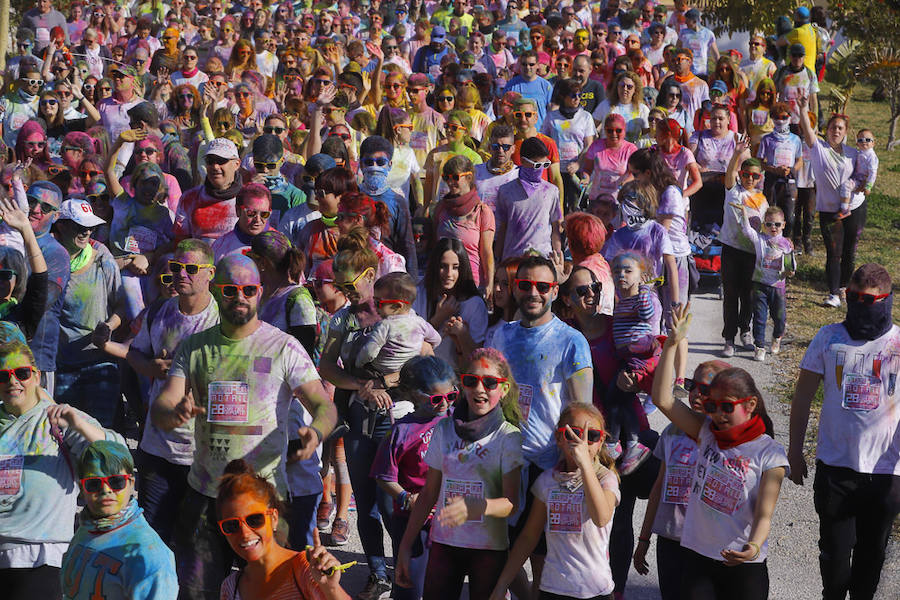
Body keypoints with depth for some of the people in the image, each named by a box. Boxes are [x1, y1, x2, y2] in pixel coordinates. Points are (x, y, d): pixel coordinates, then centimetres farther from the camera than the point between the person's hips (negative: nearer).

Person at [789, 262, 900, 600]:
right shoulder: (829, 338, 0)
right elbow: (803, 396, 7)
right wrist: (795, 452, 7)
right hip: (835, 467, 0)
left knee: (872, 551, 13)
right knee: (835, 549, 5)